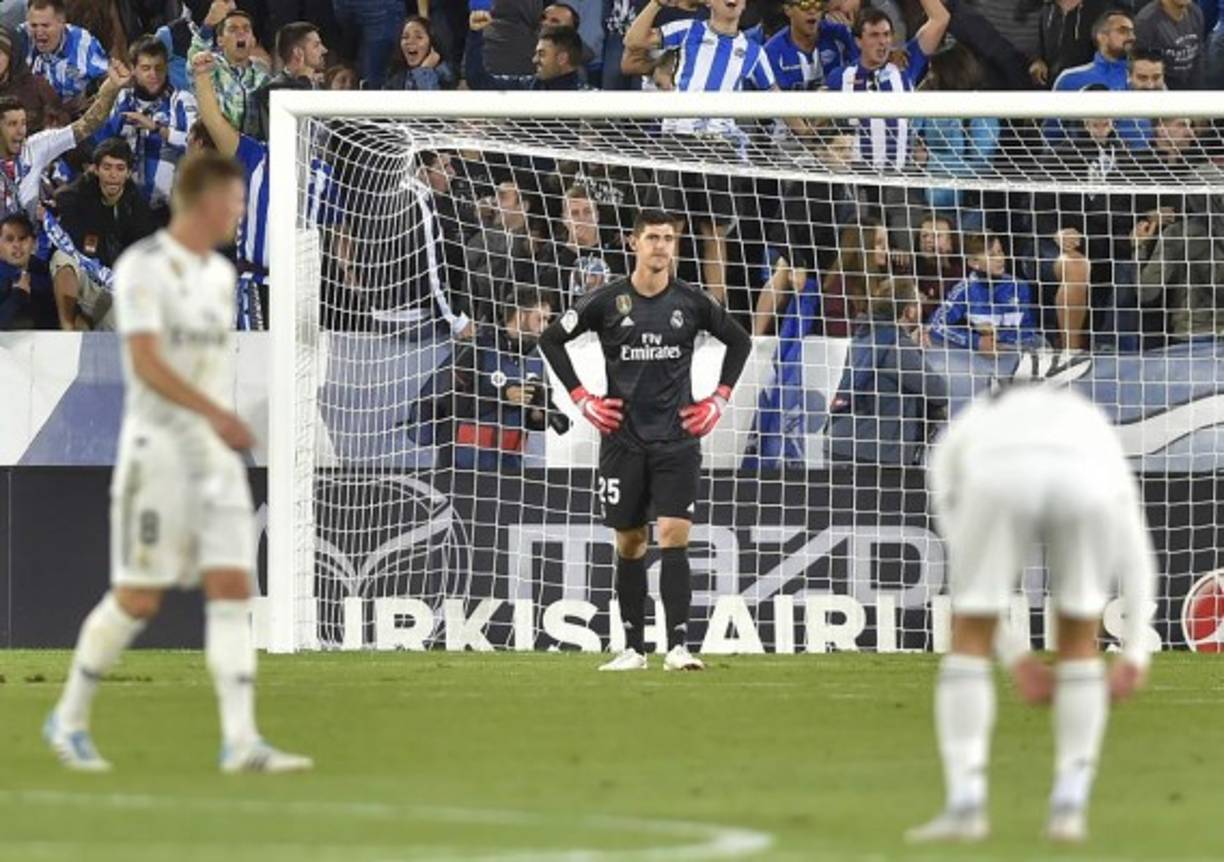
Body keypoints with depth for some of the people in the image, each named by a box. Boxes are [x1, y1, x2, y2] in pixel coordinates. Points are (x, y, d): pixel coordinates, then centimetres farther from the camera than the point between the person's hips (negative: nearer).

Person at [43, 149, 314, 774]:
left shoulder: (220, 274, 14)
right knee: (138, 599, -3)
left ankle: (240, 741, -11)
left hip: (215, 457, 7)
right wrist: (215, 413, -31)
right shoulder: (144, 266, -10)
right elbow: (146, 362, -21)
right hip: (156, 448, -7)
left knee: (233, 591, -5)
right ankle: (69, 719, 15)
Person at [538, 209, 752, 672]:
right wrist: (582, 399, 1)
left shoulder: (691, 302, 1)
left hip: (677, 439, 0)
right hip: (624, 438, 0)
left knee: (675, 535, -12)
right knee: (630, 542, 6)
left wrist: (718, 399, 8)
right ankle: (633, 648, 15)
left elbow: (739, 340, 16)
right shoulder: (608, 301, -3)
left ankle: (678, 646, -15)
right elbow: (551, 339, 7)